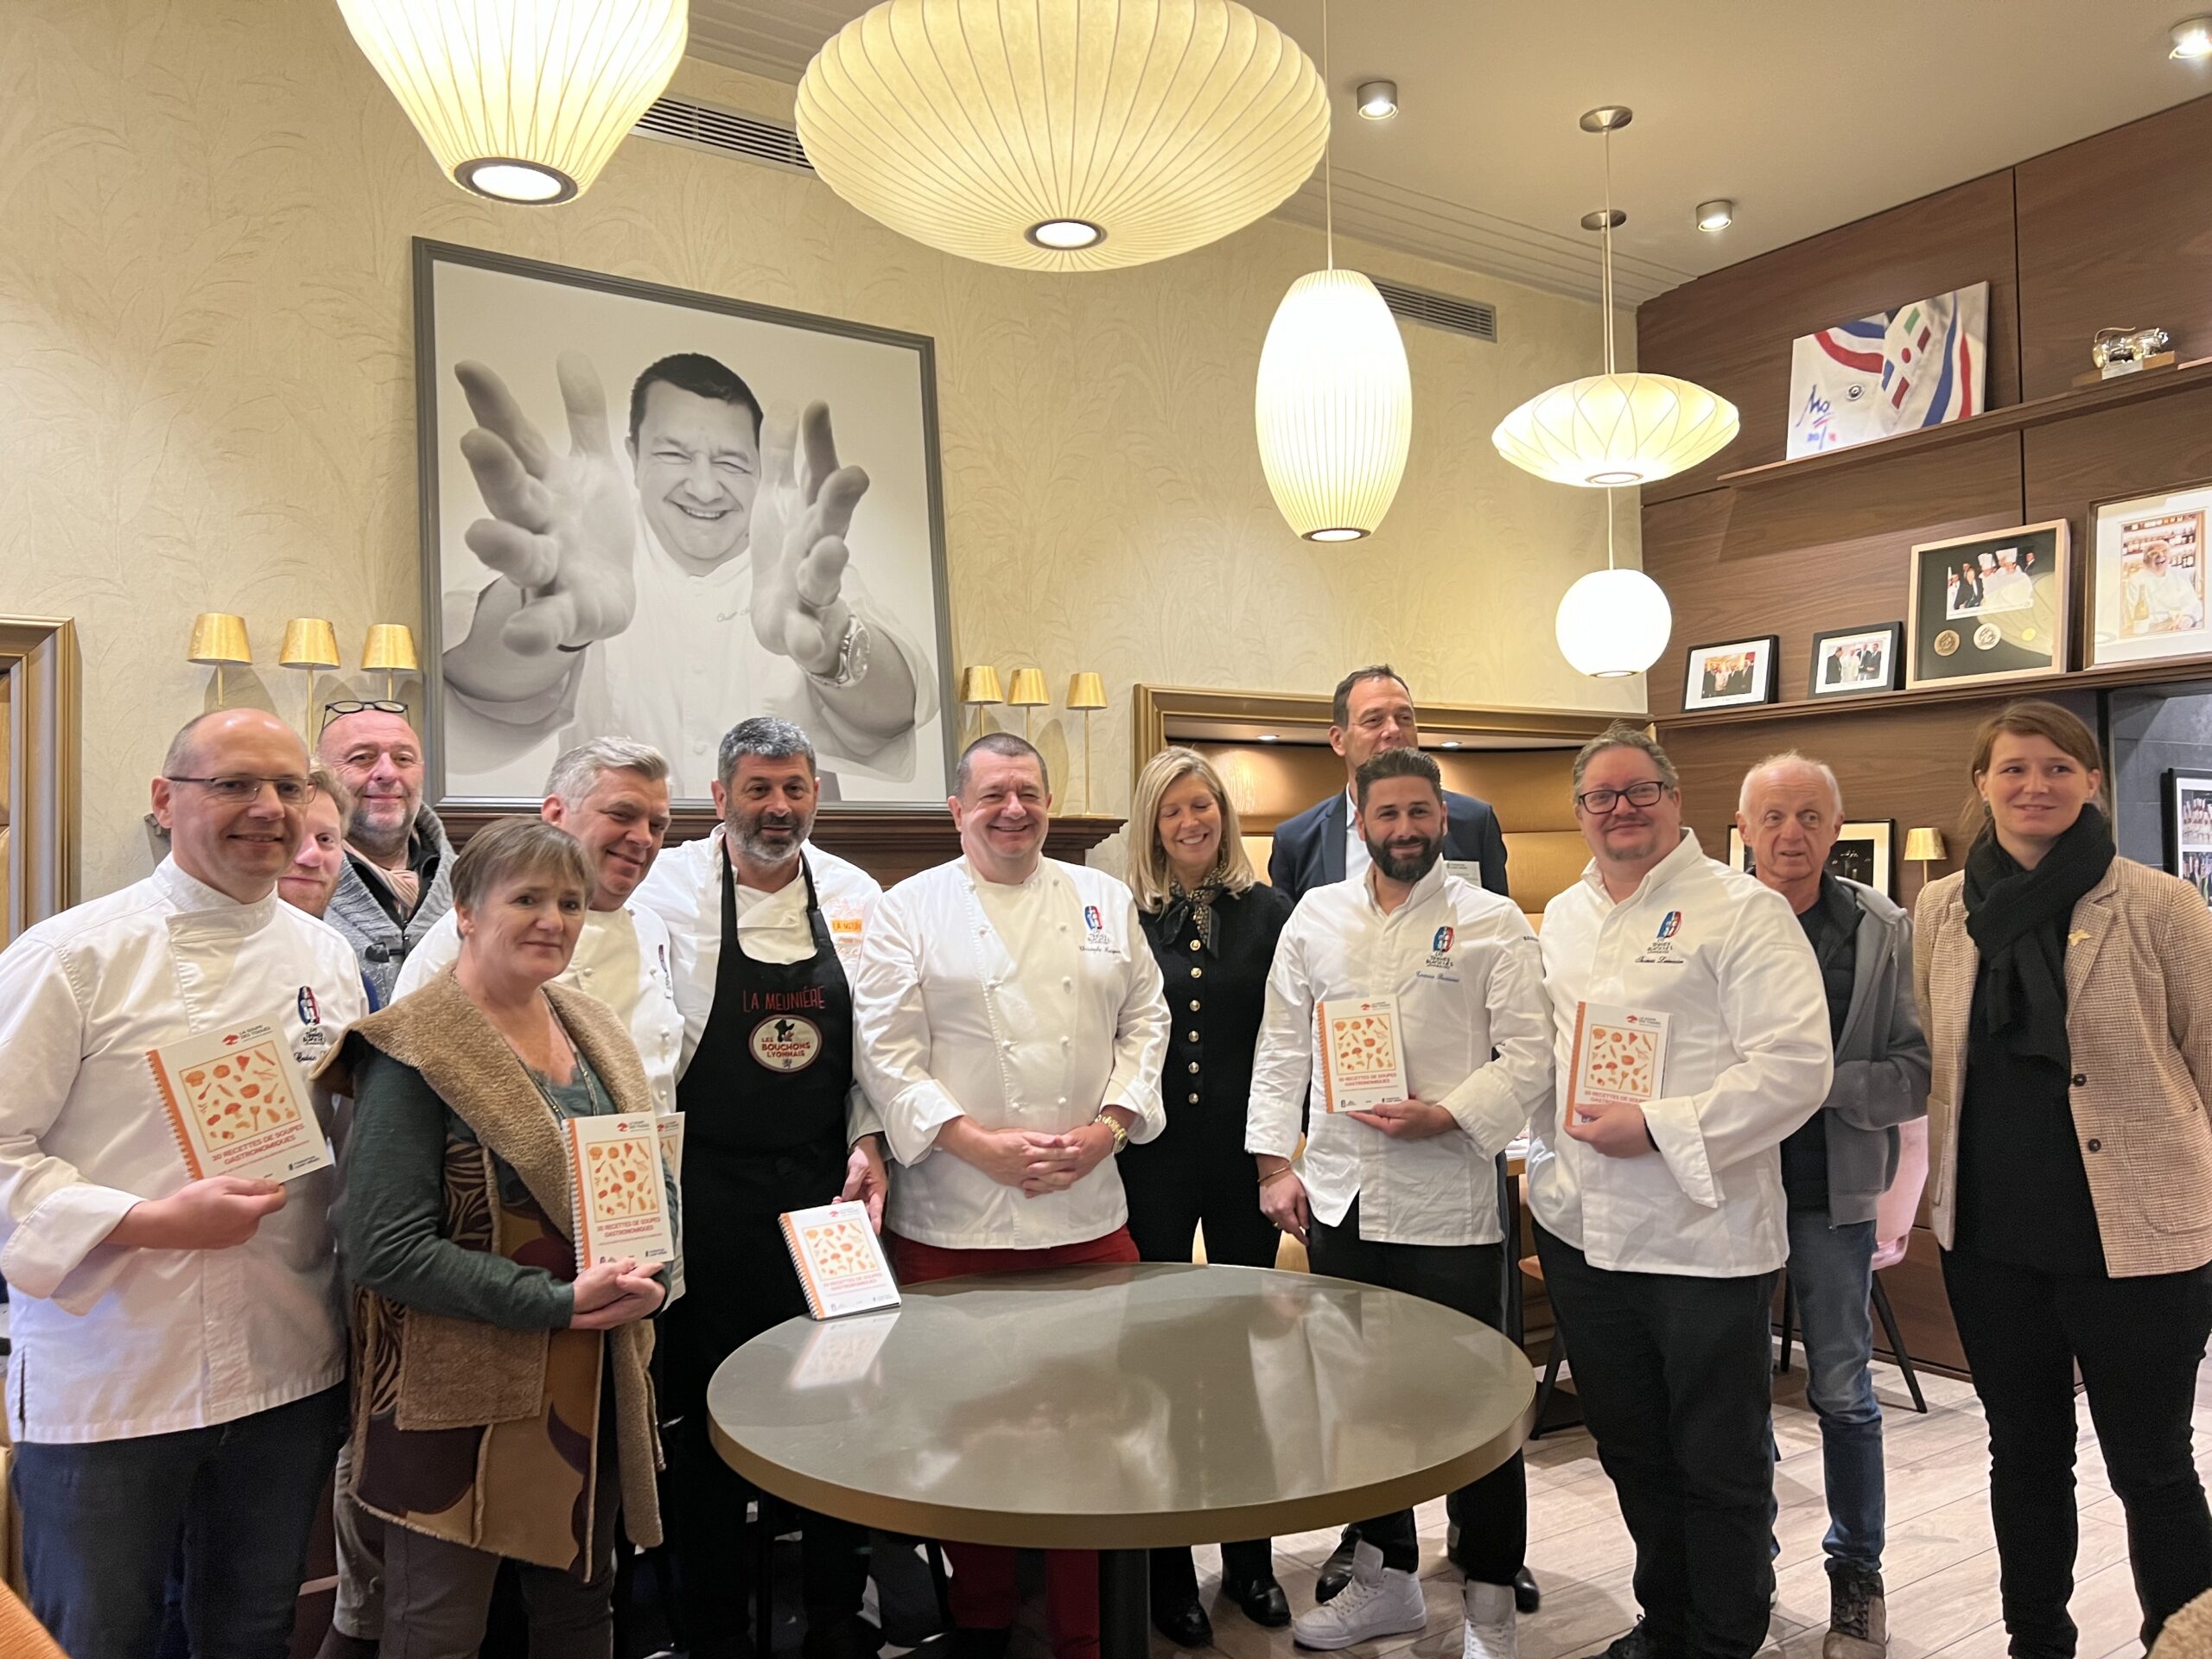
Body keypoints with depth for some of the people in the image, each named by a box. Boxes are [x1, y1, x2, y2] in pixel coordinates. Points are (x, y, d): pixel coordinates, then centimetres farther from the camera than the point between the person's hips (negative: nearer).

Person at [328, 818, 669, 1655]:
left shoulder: (593, 1031, 7)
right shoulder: (415, 1054, -14)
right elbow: (384, 1246, -19)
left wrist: (641, 1274, -7)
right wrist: (558, 1300, -21)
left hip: (595, 1384, 6)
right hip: (461, 1394, -6)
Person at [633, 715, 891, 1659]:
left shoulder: (856, 898, 4)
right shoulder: (670, 892, -5)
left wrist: (867, 1141, -1)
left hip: (827, 1184, 3)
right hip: (711, 1192, -3)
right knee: (710, 1409, 8)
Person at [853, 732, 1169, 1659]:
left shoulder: (1103, 900, 10)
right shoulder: (910, 911, -1)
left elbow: (1143, 1020, 11)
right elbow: (886, 1053, -6)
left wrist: (1110, 1124, -4)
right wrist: (981, 1145, -14)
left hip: (1088, 1210, 3)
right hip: (953, 1215, -2)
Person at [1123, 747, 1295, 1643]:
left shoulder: (1268, 910, 2)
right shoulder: (1122, 917, -2)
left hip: (1245, 1156, 1)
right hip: (1152, 1160, -1)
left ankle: (1250, 1554, 29)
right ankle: (1168, 1568, 23)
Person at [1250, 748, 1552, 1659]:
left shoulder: (1494, 923, -2)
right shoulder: (1316, 916, 8)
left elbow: (1528, 1057, -6)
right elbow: (1282, 1047, 9)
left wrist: (1445, 1116, -19)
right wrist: (1275, 1163, 4)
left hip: (1448, 1203, -4)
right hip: (1338, 1199, 4)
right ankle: (1385, 1578, 35)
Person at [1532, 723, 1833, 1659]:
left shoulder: (1743, 910, -9)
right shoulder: (1562, 918, 12)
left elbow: (1798, 1065, -17)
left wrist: (1659, 1128, -21)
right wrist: (1546, 1173, 11)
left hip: (1704, 1238, -6)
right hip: (1581, 1232, 6)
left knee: (1720, 1468, 9)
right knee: (1632, 1453, 19)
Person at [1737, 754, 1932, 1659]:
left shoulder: (1882, 930, -3)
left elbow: (1917, 1072, -6)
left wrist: (1822, 1083, -19)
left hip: (1832, 1187, 0)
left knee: (1842, 1390, 11)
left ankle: (1857, 1574, 30)